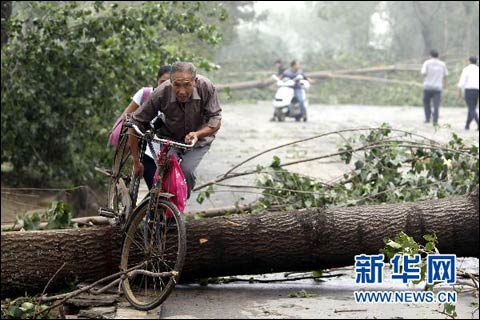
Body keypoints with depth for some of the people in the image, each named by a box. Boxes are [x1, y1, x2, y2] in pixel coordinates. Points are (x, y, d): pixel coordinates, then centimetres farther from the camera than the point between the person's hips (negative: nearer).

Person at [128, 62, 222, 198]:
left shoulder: (206, 87, -29)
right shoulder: (161, 93, -30)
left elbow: (216, 120, -19)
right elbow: (135, 123, -23)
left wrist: (197, 134, -41)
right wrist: (136, 162, -20)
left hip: (199, 138, 0)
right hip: (171, 138, 0)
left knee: (186, 171, -23)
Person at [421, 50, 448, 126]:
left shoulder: (427, 63, -1)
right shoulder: (442, 64, 6)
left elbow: (424, 73, -10)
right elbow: (445, 75, 14)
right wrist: (445, 83, 31)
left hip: (428, 86, -1)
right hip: (438, 87, 1)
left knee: (426, 102, 17)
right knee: (436, 104, -2)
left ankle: (428, 118, 15)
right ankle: (435, 121, -11)